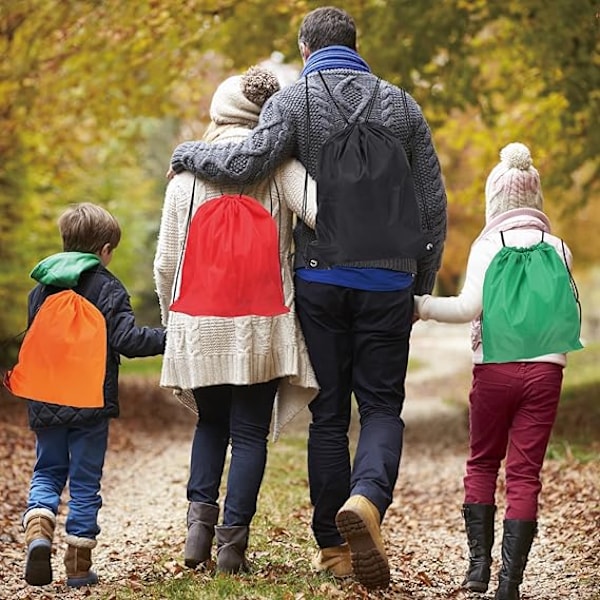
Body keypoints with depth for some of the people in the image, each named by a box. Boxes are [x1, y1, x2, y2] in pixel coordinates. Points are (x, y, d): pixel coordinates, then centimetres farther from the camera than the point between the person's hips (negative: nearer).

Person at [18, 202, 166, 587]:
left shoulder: (41, 288, 10)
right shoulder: (107, 288, -7)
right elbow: (126, 339, -16)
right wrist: (167, 338, -8)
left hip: (45, 401, 4)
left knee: (47, 472, 17)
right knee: (85, 482, 4)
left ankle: (38, 530, -11)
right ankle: (79, 566, 7)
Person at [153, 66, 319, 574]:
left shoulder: (188, 171, 5)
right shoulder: (278, 165, -2)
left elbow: (166, 261, 6)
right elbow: (320, 210, -21)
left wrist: (172, 320, 19)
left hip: (197, 323, 2)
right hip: (260, 325, -2)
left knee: (211, 423, 22)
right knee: (250, 433, 6)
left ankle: (200, 514, 5)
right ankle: (233, 543, 4)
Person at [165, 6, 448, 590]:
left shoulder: (294, 99, -1)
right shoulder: (401, 105, 8)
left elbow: (248, 160, -19)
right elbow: (433, 204, 7)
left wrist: (187, 153, 0)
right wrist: (422, 285, 16)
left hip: (320, 280, -1)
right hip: (388, 282, 1)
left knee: (328, 414, 8)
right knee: (382, 406, 8)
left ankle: (333, 547, 10)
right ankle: (367, 498, -22)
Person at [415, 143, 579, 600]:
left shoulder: (489, 245, -2)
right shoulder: (558, 249, 8)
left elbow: (470, 306, -12)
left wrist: (422, 305, -2)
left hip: (495, 367, -2)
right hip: (546, 368, 2)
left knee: (482, 463, 15)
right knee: (525, 473, 2)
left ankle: (479, 562, 8)